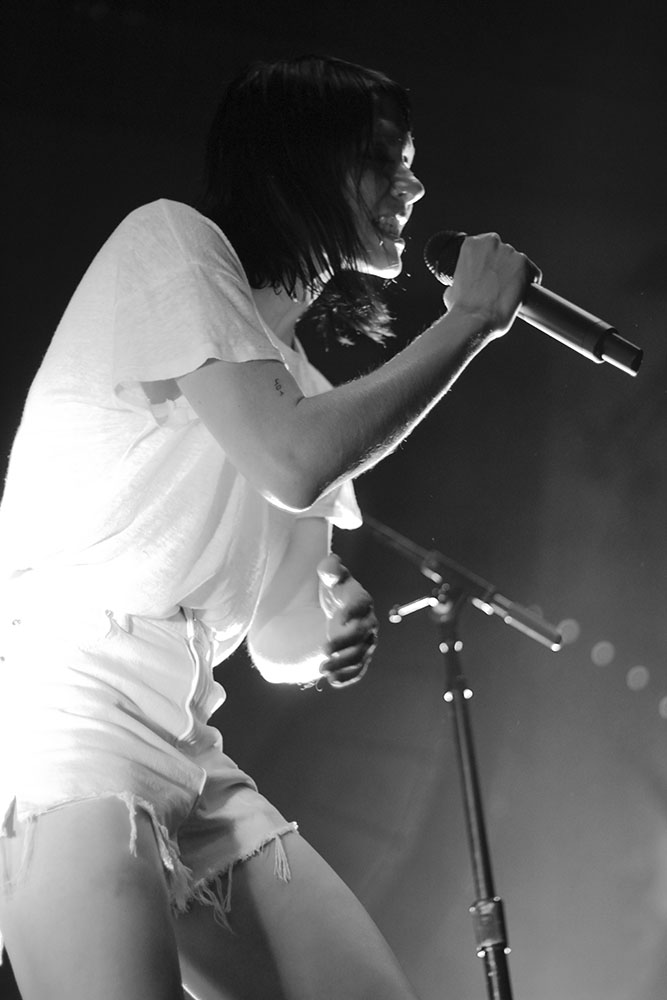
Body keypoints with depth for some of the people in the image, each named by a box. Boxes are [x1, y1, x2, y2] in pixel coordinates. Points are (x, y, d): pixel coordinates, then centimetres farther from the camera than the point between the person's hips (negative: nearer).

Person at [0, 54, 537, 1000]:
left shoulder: (304, 383, 22)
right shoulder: (171, 240, 1)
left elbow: (284, 650, 25)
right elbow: (292, 462, -15)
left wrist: (340, 630, 0)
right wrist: (469, 319, -2)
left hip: (185, 745, 8)